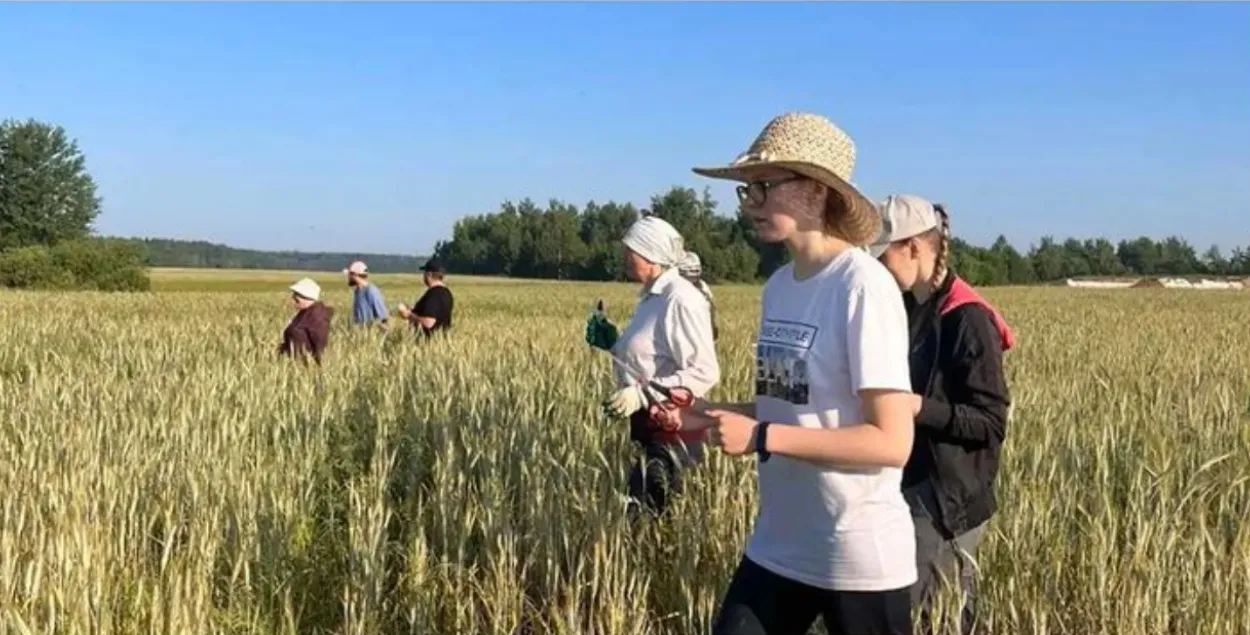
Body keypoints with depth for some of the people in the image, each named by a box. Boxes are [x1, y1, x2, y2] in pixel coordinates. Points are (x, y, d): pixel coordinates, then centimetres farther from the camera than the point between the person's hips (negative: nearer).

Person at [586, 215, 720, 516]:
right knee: (642, 507, 12)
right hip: (647, 423, 9)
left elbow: (704, 373, -22)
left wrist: (644, 394, -27)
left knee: (646, 509, -10)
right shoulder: (652, 298, 12)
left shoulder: (681, 300, -17)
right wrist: (611, 342, 7)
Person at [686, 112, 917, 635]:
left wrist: (760, 437, -22)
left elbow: (891, 442, -21)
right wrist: (708, 416, -1)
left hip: (859, 557, -7)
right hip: (777, 545, 7)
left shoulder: (862, 286, -18)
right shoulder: (779, 286, 3)